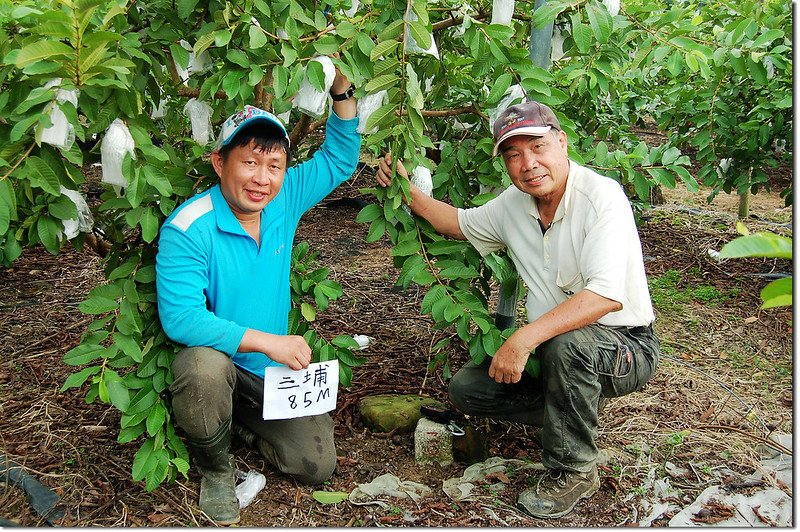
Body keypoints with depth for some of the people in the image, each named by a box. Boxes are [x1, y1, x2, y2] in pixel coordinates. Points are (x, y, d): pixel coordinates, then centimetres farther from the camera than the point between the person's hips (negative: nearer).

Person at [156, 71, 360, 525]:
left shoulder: (285, 200, -7)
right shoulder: (188, 228, -23)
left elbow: (340, 159, 4)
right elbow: (180, 317, -29)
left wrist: (342, 90, -10)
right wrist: (267, 342, -30)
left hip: (274, 369, 5)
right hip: (215, 362, -4)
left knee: (318, 466, 0)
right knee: (204, 367, -41)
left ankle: (242, 420, 29)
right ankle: (215, 470, -8)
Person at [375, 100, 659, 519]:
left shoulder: (601, 197, -23)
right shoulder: (514, 203, -1)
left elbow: (606, 296, -35)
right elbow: (459, 223, 19)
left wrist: (523, 339, -40)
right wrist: (407, 190, 4)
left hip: (626, 347, -6)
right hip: (552, 348, 7)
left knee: (567, 342, -38)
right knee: (466, 388, -4)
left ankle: (574, 471, -14)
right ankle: (577, 414, 13)